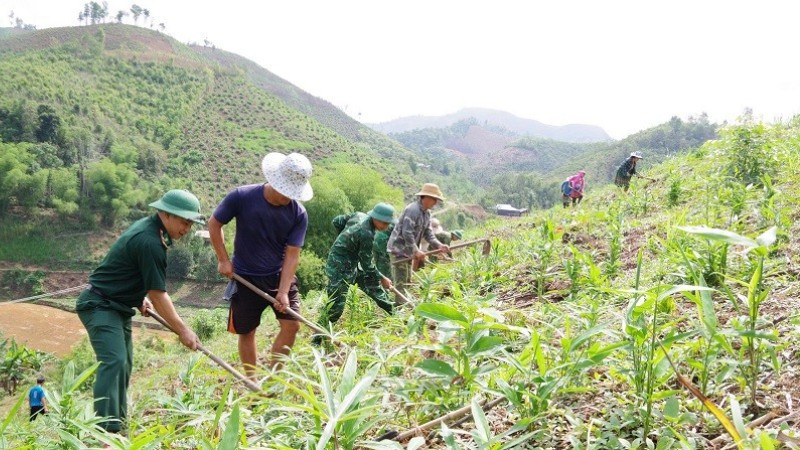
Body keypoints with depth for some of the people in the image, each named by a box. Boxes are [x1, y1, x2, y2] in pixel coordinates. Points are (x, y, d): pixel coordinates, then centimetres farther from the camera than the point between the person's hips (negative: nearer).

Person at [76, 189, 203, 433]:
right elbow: (158, 295, -21)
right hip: (100, 306, -11)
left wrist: (140, 297, 13)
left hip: (117, 306, 11)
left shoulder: (146, 226, 6)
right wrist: (183, 330, -15)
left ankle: (117, 424, 21)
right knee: (114, 361, -22)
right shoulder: (150, 242, -24)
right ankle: (107, 431, -27)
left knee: (123, 364, 13)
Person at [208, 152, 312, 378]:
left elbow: (292, 254, -14)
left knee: (292, 324, -8)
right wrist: (223, 260, -7)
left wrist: (283, 292, -22)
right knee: (246, 331, 7)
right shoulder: (242, 197, -19)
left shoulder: (298, 214, -15)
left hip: (280, 276, 2)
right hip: (245, 277, -1)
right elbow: (214, 224, -4)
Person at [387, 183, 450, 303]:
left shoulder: (427, 213, 9)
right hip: (398, 249, -10)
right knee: (401, 282, -10)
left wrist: (438, 245, -9)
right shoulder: (412, 210, -22)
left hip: (408, 251, 10)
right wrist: (416, 250, -26)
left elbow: (428, 232, 7)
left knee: (407, 282, 17)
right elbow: (407, 232, -27)